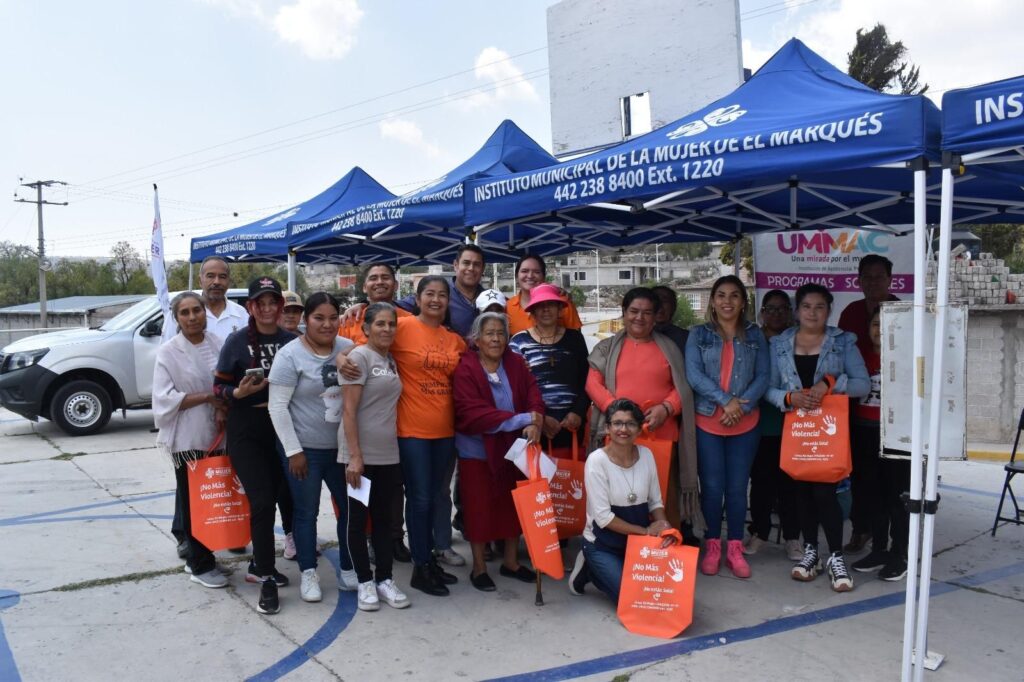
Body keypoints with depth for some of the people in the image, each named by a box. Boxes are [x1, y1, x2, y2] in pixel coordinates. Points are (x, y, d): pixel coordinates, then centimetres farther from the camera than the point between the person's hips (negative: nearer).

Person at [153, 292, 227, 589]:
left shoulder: (218, 344, 4)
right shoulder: (168, 352, -5)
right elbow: (165, 399, -11)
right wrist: (208, 397, -16)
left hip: (217, 434, 4)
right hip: (187, 437, -4)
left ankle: (195, 556, 28)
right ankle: (201, 565, 16)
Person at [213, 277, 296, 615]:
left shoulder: (292, 341, 1)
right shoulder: (237, 341, -5)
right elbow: (219, 387, -2)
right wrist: (239, 392, -21)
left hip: (281, 431, 3)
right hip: (246, 433, -3)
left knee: (271, 499, 11)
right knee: (261, 501, -9)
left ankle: (259, 566, 30)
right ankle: (266, 580, 1)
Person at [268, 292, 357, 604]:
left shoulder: (348, 349, 1)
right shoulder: (290, 355, -11)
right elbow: (278, 407, -12)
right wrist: (293, 451, -14)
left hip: (342, 447, 5)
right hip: (304, 449, -4)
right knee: (307, 512, 8)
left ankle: (347, 569, 26)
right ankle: (308, 573, 24)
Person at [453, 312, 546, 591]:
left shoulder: (515, 363, 1)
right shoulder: (465, 369, -16)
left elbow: (533, 394, -6)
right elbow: (472, 413, -24)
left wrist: (535, 423, -27)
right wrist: (522, 419, -27)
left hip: (512, 447, 5)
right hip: (477, 450, -5)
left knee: (513, 504, 15)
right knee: (479, 507, 5)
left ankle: (511, 561, 32)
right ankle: (479, 567, 22)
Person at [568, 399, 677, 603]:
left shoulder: (646, 455, -3)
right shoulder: (597, 460, -18)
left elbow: (655, 502, 5)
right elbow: (603, 517, -20)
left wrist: (664, 527, -16)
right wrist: (646, 530, -21)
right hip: (602, 544, -5)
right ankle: (590, 570, 9)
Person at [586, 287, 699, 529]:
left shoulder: (668, 347, 12)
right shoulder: (606, 347, 11)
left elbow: (683, 387, 8)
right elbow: (593, 384, 2)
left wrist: (666, 408, -11)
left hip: (662, 436, 0)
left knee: (665, 499, 3)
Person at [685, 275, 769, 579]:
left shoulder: (755, 335, 8)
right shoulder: (698, 334, 4)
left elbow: (763, 376, 1)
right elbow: (693, 375, -7)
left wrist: (741, 406, -13)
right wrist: (726, 400, -16)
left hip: (745, 423, 1)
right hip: (707, 422, -1)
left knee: (737, 487, 6)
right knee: (712, 486, 2)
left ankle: (735, 548, 18)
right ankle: (712, 546, 17)